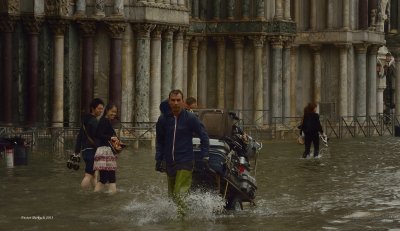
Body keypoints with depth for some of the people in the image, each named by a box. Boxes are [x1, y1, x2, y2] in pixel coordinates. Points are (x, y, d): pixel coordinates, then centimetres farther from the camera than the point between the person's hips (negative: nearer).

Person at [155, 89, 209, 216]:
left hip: (185, 161, -4)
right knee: (172, 194, 8)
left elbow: (204, 136, 3)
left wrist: (205, 156, -2)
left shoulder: (190, 118, -5)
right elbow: (159, 141, 16)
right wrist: (158, 159, 12)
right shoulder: (163, 119, 4)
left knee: (180, 194, -16)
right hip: (169, 162, 4)